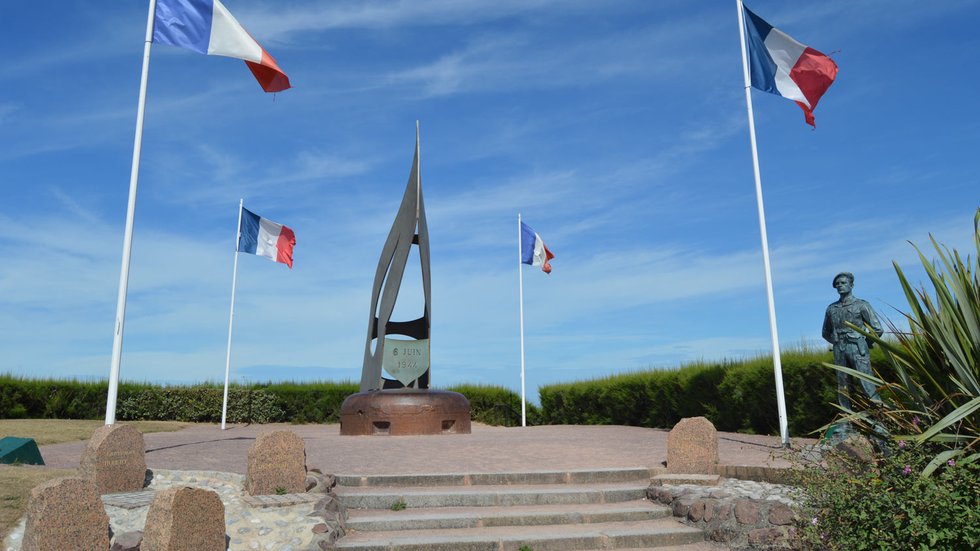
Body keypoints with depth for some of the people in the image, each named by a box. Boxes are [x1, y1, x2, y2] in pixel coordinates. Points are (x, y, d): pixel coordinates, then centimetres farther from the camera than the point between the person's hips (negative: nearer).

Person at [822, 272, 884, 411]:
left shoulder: (862, 305, 1)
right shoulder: (831, 308, 13)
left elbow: (877, 329, -1)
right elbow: (826, 333, 25)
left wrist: (864, 343, 6)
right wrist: (839, 343, 14)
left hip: (857, 349, -4)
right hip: (839, 351, 4)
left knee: (868, 386, -11)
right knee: (843, 388, 5)